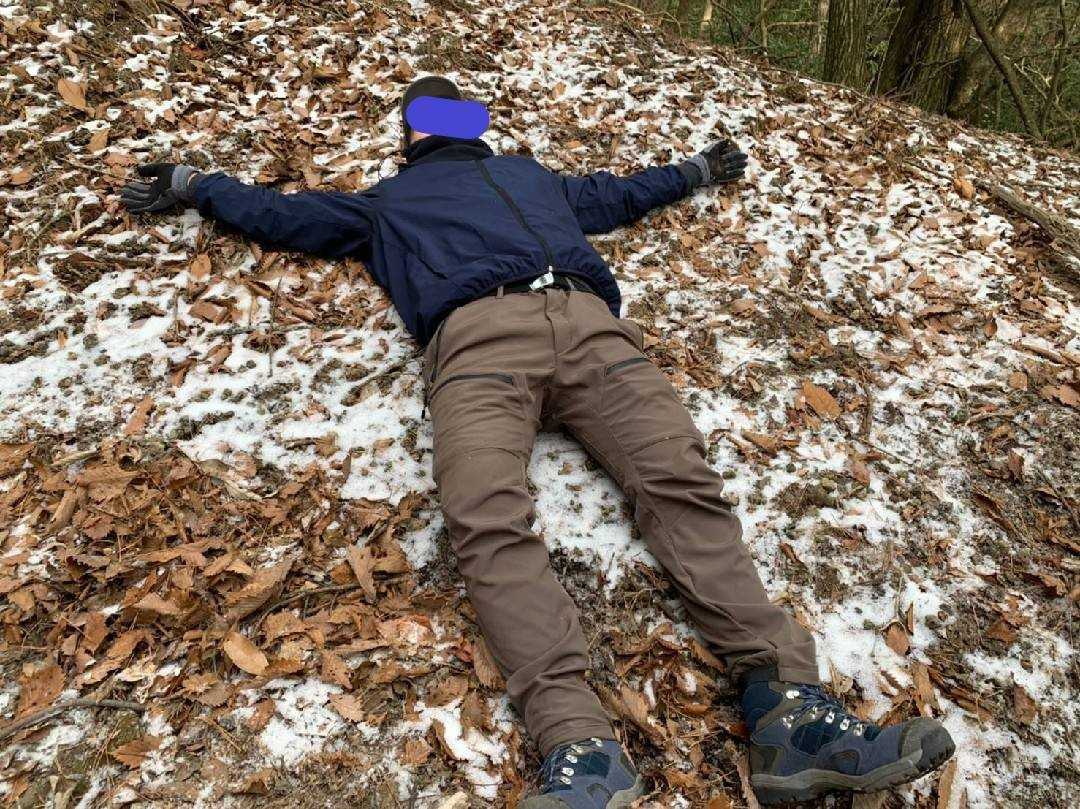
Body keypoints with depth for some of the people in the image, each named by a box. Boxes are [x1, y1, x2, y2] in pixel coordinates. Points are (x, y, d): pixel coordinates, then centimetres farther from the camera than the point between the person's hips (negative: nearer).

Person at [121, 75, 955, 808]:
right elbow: (279, 214, 46)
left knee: (682, 481, -23)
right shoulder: (386, 202, 40)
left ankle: (787, 704, -31)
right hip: (479, 335, -2)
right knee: (488, 517, -32)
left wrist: (695, 170, 65)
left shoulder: (533, 174, 46)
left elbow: (619, 195, 56)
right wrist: (195, 184, 50)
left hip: (590, 325, 3)